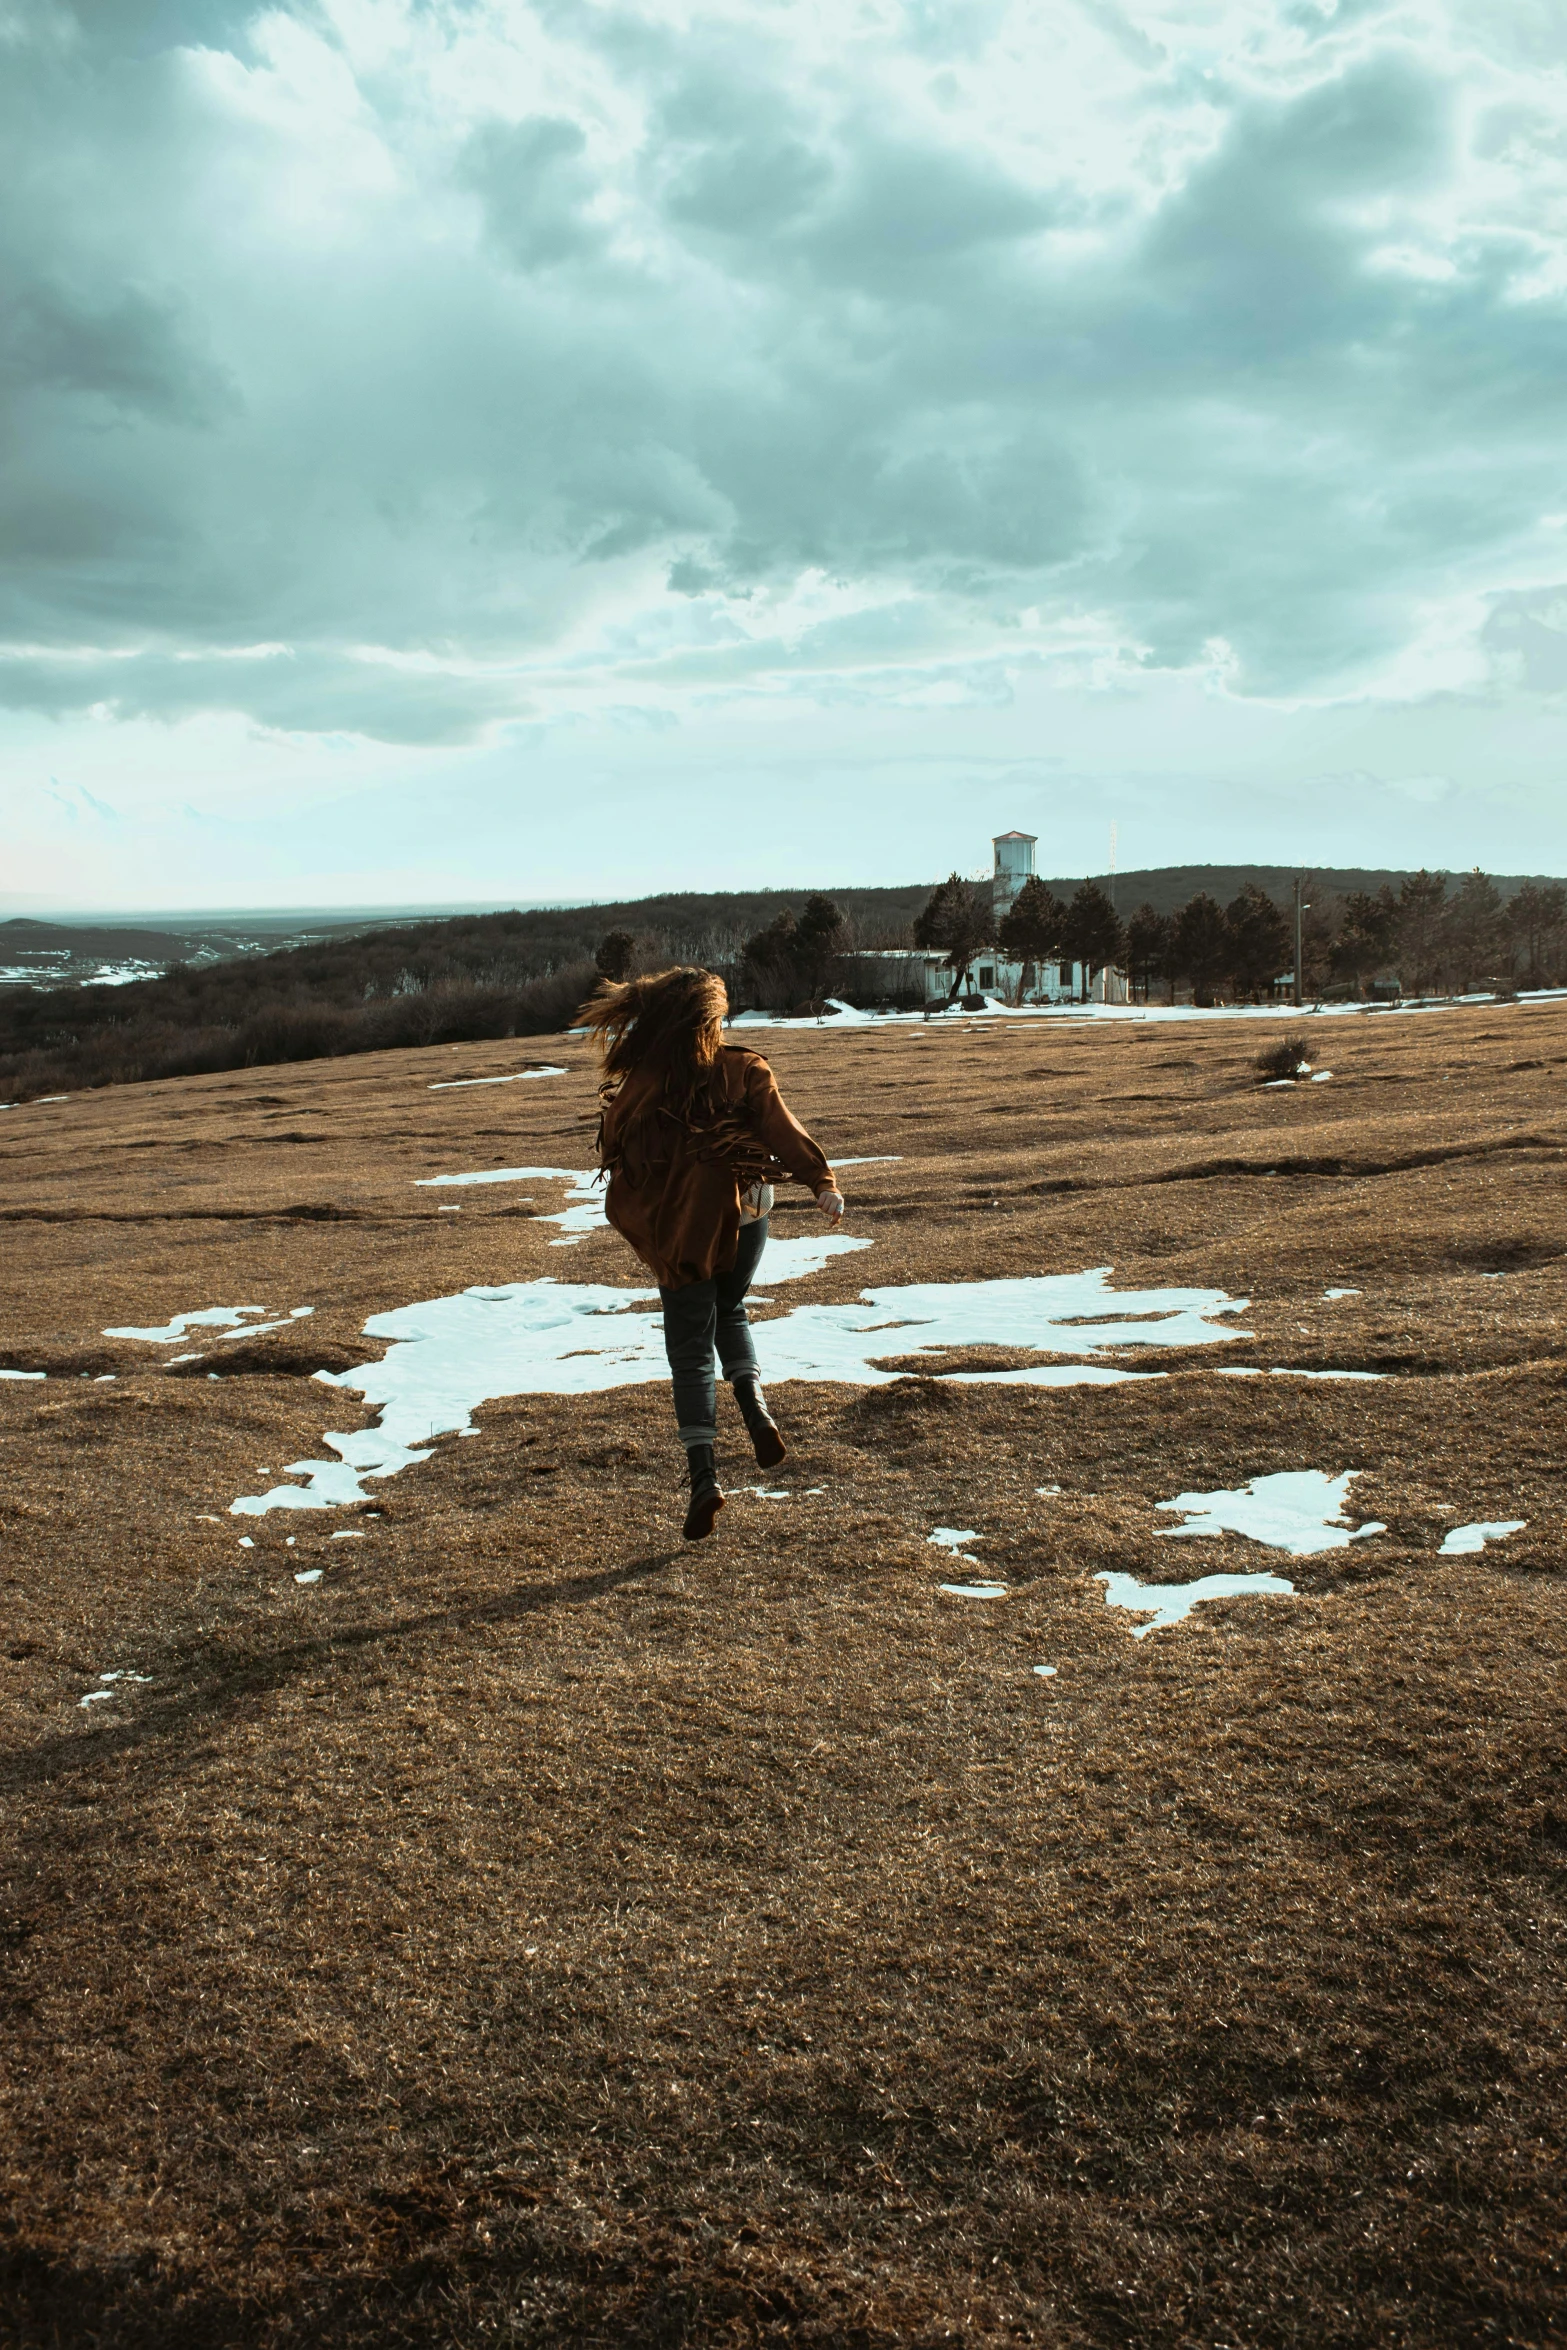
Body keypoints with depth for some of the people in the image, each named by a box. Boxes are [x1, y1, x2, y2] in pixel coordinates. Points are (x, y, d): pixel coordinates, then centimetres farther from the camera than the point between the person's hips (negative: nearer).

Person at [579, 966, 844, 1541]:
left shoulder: (637, 1090, -1)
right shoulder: (742, 1071, -2)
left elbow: (621, 1173, 5)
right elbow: (784, 1132, -12)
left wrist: (644, 1238, 17)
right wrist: (824, 1185, -12)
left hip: (677, 1234, -1)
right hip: (742, 1219, 1)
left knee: (691, 1353, 5)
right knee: (729, 1314, 28)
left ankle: (704, 1474, -9)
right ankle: (756, 1409, 4)